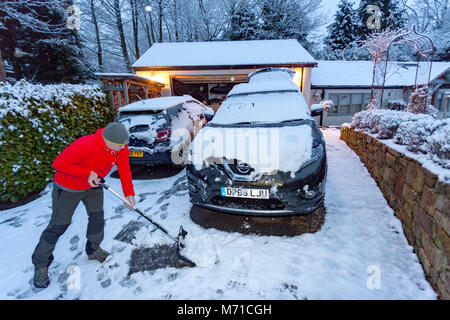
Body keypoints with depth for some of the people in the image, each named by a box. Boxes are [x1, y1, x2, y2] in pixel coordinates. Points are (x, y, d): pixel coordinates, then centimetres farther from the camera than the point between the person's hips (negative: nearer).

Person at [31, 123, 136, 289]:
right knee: (59, 225, 4)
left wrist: (129, 194, -16)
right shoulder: (85, 145, -38)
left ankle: (93, 250, 35)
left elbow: (124, 170, -10)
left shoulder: (121, 147, -19)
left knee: (97, 217, 9)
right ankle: (41, 264, 27)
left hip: (94, 184, 6)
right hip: (69, 187, -5)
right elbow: (59, 163, -27)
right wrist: (87, 173, -29)